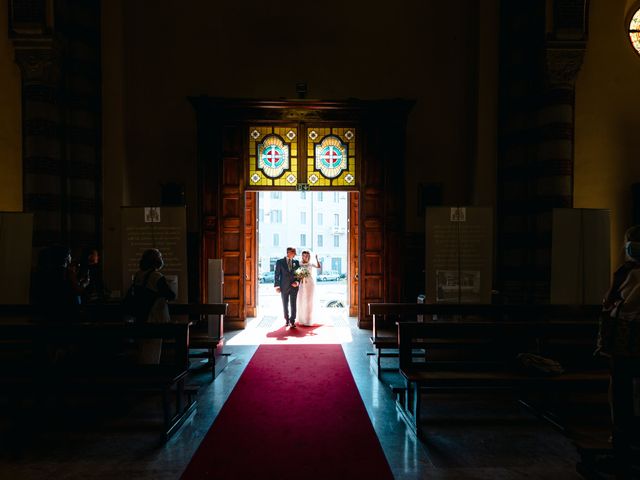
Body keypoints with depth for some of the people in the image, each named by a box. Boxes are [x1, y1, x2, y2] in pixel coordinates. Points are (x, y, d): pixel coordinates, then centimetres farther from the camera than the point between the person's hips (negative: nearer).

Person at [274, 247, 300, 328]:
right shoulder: (280, 262, 1)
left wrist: (297, 282, -8)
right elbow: (277, 275, -1)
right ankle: (287, 320, 25)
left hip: (294, 286, 1)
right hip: (284, 287, -1)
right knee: (285, 305, 9)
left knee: (293, 305, -3)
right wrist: (277, 286, -8)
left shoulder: (296, 262, 7)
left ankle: (292, 321, 4)